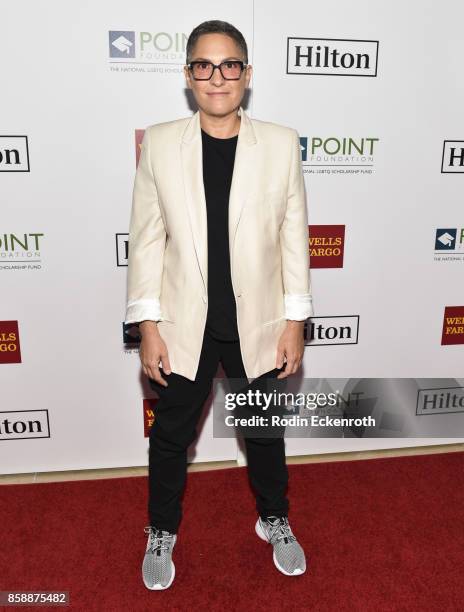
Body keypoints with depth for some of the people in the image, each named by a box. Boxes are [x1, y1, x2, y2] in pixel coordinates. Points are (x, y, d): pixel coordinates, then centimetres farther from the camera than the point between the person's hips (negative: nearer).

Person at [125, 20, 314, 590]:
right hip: (184, 326, 0)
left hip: (258, 325, 1)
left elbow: (294, 237, -1)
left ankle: (274, 520, 48)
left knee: (266, 432, 19)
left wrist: (294, 322, -2)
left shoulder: (281, 143, -4)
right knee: (170, 434, 17)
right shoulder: (159, 143, -4)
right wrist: (148, 325, -5)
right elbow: (146, 240, -2)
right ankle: (162, 531, 45)